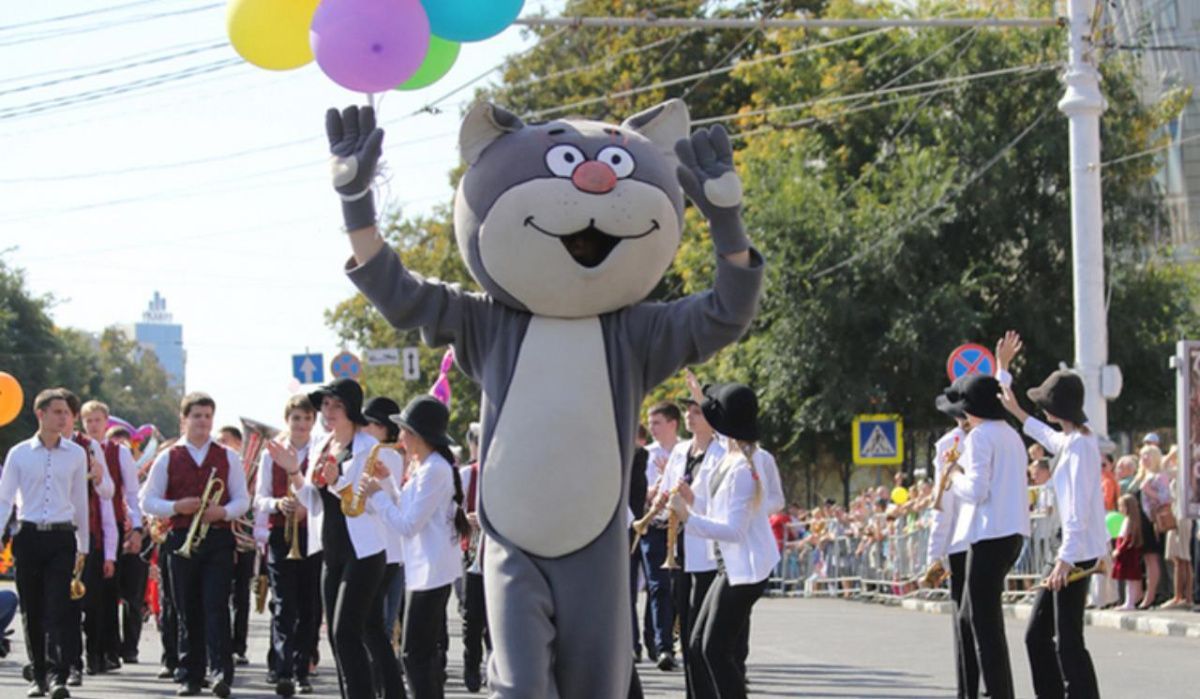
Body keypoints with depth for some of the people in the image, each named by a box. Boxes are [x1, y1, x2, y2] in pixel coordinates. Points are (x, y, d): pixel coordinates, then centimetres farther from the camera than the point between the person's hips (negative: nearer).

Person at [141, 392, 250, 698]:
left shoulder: (228, 457, 10)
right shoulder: (168, 458, 9)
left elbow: (242, 500, 8)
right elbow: (147, 501, 7)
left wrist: (223, 511, -13)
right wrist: (177, 507, -10)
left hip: (218, 538, -1)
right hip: (181, 540, 1)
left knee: (216, 607, -12)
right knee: (187, 612, 4)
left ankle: (220, 672, -20)